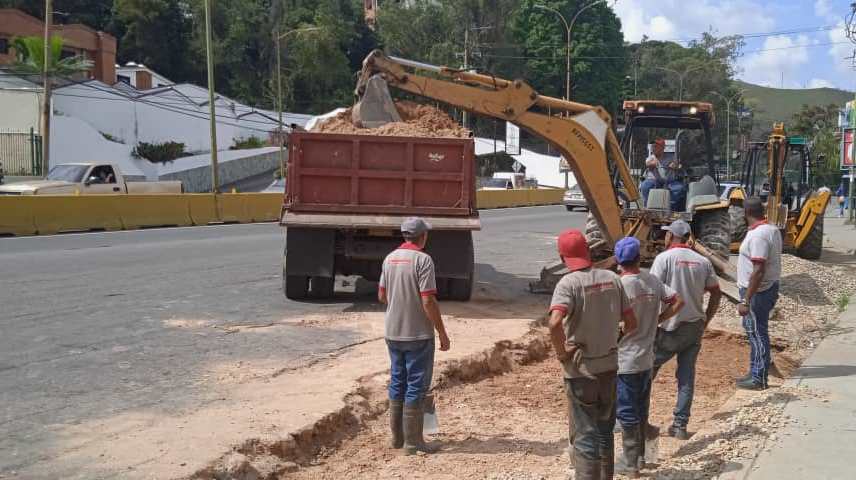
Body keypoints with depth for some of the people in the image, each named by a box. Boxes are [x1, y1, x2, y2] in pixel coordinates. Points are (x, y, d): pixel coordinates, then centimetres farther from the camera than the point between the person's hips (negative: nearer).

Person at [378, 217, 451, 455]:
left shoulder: (390, 258, 5)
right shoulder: (422, 259, -16)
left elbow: (382, 295, 13)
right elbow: (428, 302, -19)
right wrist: (442, 334, -11)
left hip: (393, 333, 7)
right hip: (418, 334, -7)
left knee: (397, 383, 16)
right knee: (416, 386, 1)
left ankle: (397, 437, 24)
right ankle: (412, 442, 5)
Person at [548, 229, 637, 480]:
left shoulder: (569, 283, -17)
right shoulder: (612, 279, 0)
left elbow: (555, 323, -32)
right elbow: (631, 323, 3)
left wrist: (561, 353, -17)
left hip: (581, 368, -5)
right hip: (609, 365, 5)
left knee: (584, 434, 4)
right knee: (604, 430, 20)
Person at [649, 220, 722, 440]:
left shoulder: (664, 258, -9)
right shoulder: (703, 261, 8)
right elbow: (716, 293, 10)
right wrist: (705, 321, 17)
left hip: (671, 328, -5)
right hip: (695, 327, 5)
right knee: (687, 377, 8)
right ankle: (680, 425, 10)